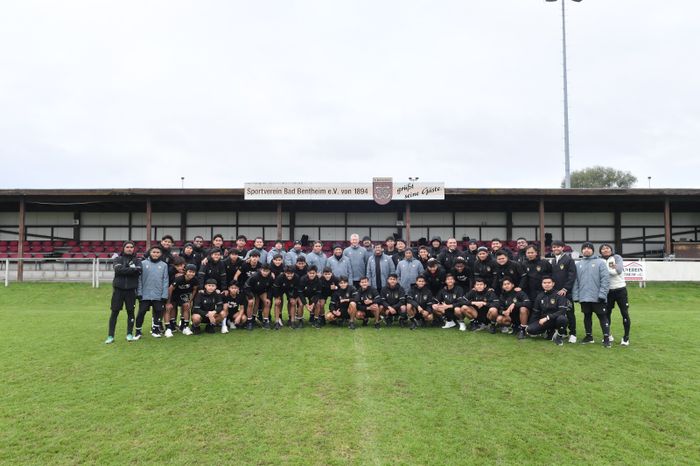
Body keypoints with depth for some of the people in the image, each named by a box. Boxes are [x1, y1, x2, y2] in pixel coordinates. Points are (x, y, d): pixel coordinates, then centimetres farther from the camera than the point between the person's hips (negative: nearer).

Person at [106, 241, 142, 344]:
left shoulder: (137, 261, 8)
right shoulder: (118, 259, 6)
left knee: (130, 312, 7)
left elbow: (139, 271, -10)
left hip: (131, 290, 1)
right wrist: (133, 269, -12)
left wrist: (125, 270, -14)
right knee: (114, 312, 1)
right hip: (118, 289, -1)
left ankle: (129, 334, 19)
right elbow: (118, 270, -14)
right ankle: (110, 336, 7)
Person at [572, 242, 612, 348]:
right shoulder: (578, 264, 11)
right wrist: (576, 295, 3)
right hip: (584, 297, 4)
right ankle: (589, 336, 25)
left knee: (602, 317, 0)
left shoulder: (600, 262, -2)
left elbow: (605, 279, -9)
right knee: (587, 317, 13)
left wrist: (602, 294, -15)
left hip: (597, 298, -4)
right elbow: (575, 281, 9)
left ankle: (606, 338, 4)